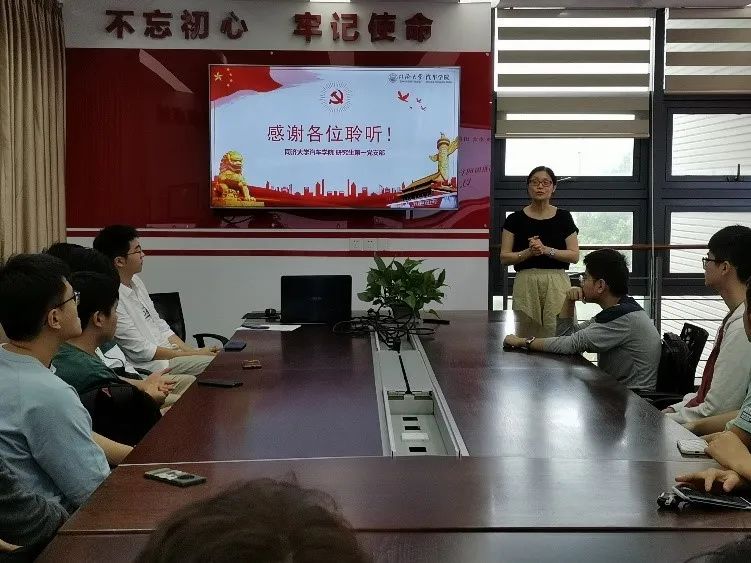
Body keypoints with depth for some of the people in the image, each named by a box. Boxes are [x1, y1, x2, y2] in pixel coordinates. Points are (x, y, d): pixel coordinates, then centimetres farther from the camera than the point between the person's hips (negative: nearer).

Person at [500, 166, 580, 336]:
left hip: (557, 283, 0)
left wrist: (546, 250, -12)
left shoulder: (564, 217, 6)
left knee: (558, 331, -7)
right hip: (526, 283, 0)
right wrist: (528, 252, -13)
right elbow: (504, 258, 3)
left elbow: (574, 256, 1)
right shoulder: (515, 219, 5)